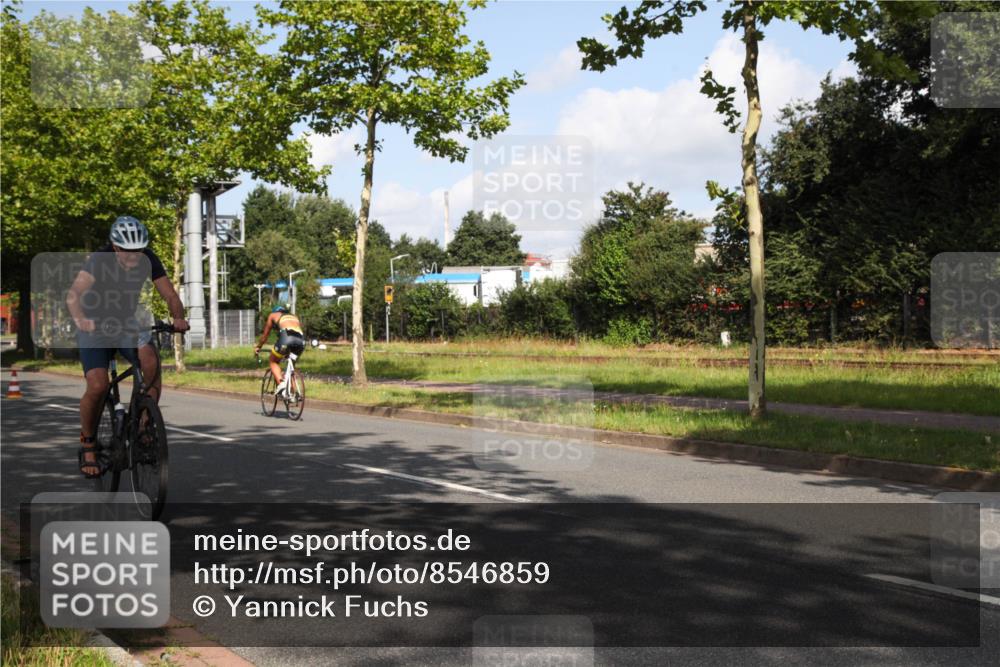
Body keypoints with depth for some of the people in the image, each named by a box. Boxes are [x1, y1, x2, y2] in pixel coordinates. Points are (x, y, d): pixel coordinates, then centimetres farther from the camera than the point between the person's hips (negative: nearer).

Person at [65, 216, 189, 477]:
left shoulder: (149, 260, -15)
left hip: (127, 324, 3)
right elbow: (73, 295, -39)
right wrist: (81, 320, -59)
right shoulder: (100, 260, -26)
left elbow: (170, 296, -16)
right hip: (95, 326, -3)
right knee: (98, 386, -22)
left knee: (151, 361, -27)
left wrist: (178, 318, -37)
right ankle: (88, 443, 2)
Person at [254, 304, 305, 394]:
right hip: (301, 339, 4)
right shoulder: (294, 317, 39)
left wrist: (258, 347, 51)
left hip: (286, 336, -4)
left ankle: (280, 382, -6)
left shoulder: (273, 315, 29)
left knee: (274, 361, 19)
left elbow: (265, 335, 35)